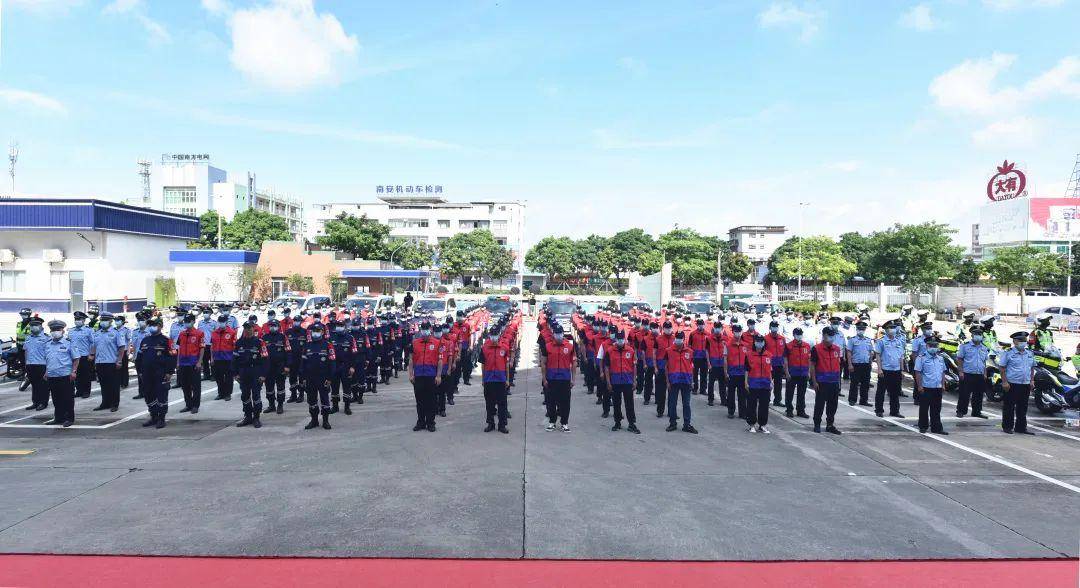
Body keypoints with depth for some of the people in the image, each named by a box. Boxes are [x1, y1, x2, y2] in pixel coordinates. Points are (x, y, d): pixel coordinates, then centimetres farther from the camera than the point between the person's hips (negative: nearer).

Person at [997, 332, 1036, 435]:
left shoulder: (1030, 354, 13)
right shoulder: (1008, 353, -6)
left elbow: (1032, 368, 21)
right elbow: (1002, 368, -8)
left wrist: (1032, 381, 10)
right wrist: (1004, 382, -14)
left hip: (1026, 384, 6)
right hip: (1011, 384, -6)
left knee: (1023, 407, 10)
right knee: (1009, 407, 0)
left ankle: (1021, 427, 18)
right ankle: (1007, 426, 7)